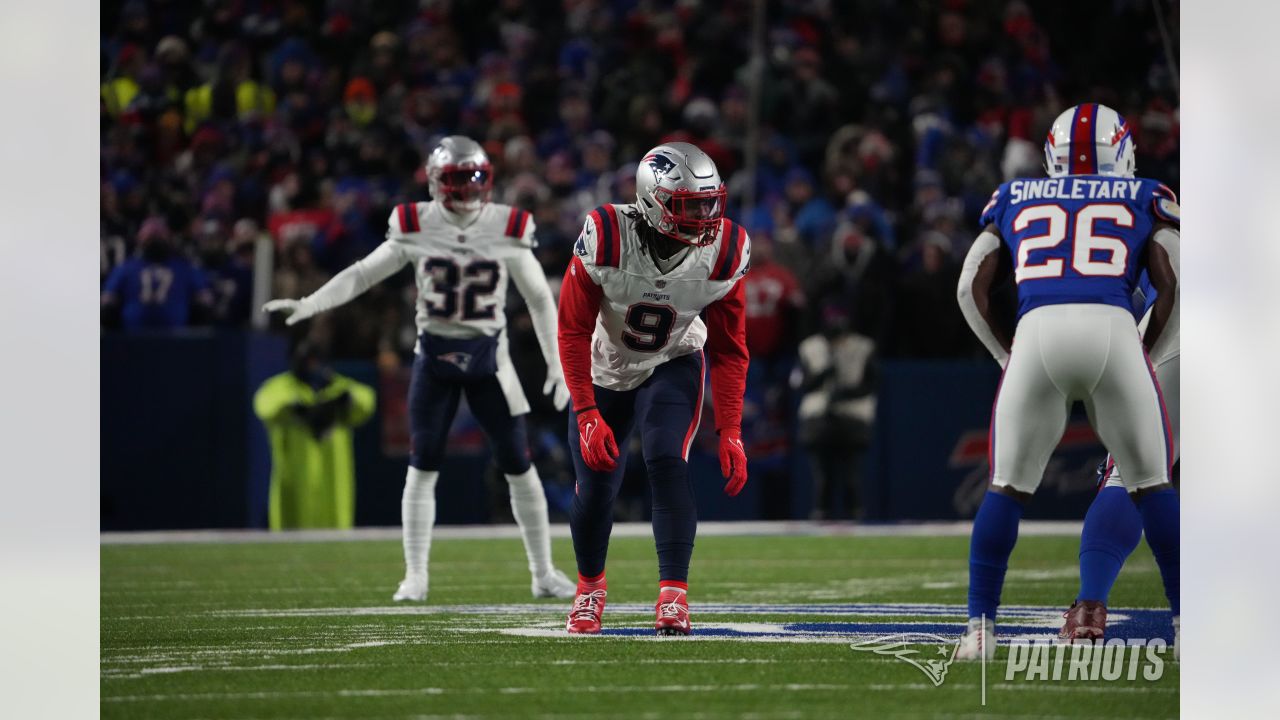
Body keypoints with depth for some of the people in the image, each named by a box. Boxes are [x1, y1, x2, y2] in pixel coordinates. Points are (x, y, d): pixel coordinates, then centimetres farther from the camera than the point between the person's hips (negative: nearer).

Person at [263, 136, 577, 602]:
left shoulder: (507, 230, -7)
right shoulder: (417, 229, -7)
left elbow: (539, 300, 1)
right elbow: (362, 274, -2)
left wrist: (558, 366, -2)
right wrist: (309, 304, -15)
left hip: (488, 358, 0)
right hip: (434, 356, 0)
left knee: (519, 466, 0)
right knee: (423, 467, -2)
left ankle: (544, 574, 11)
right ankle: (415, 577, 5)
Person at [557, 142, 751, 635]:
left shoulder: (723, 252, -22)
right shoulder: (606, 239, -29)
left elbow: (729, 351, -11)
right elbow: (573, 331, -19)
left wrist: (730, 432, -16)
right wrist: (587, 414, -24)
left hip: (671, 367, 0)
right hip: (605, 369, 0)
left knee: (667, 463, -24)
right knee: (595, 488, -2)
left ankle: (674, 595, -20)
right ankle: (589, 586, 28)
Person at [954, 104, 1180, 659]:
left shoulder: (1016, 199, 28)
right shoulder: (1144, 199, 24)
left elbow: (971, 287, 20)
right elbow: (1172, 287, 13)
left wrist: (1006, 355, 27)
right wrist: (1147, 355, 23)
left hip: (1037, 330, 1)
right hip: (1114, 330, -1)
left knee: (1007, 488, 13)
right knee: (1152, 486, 13)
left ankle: (980, 627, 6)